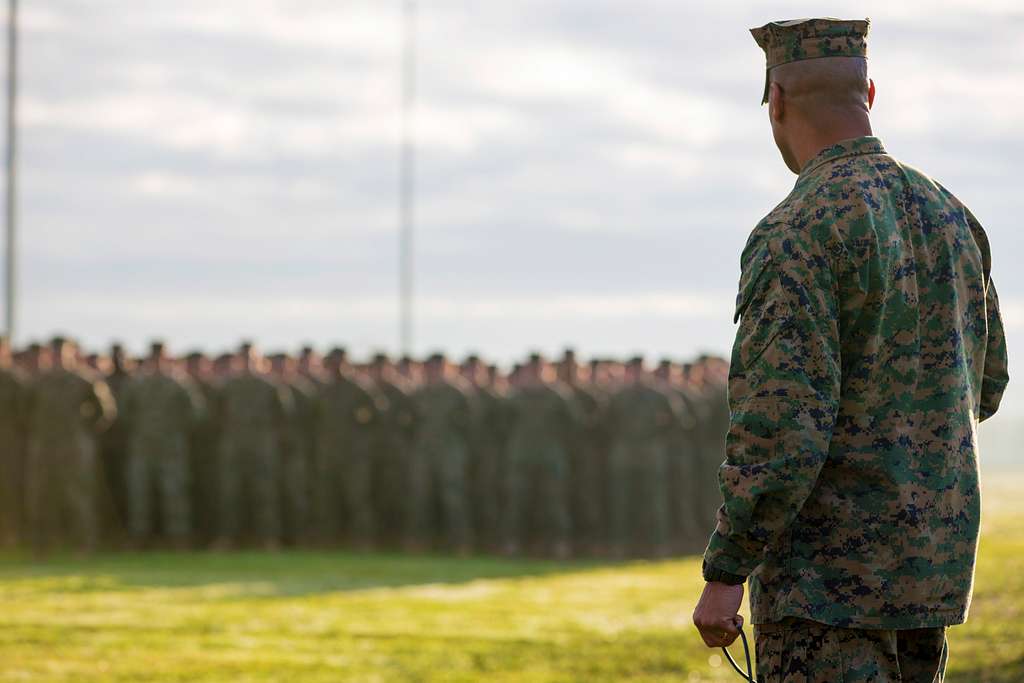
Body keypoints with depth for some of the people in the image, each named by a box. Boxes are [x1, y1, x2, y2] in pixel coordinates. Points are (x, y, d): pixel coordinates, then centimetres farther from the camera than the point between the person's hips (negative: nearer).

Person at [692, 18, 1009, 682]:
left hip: (827, 576, -8)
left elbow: (784, 423, -23)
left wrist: (724, 576, -17)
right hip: (929, 565, 8)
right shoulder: (951, 217, 8)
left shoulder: (798, 233, -17)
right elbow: (982, 386, 19)